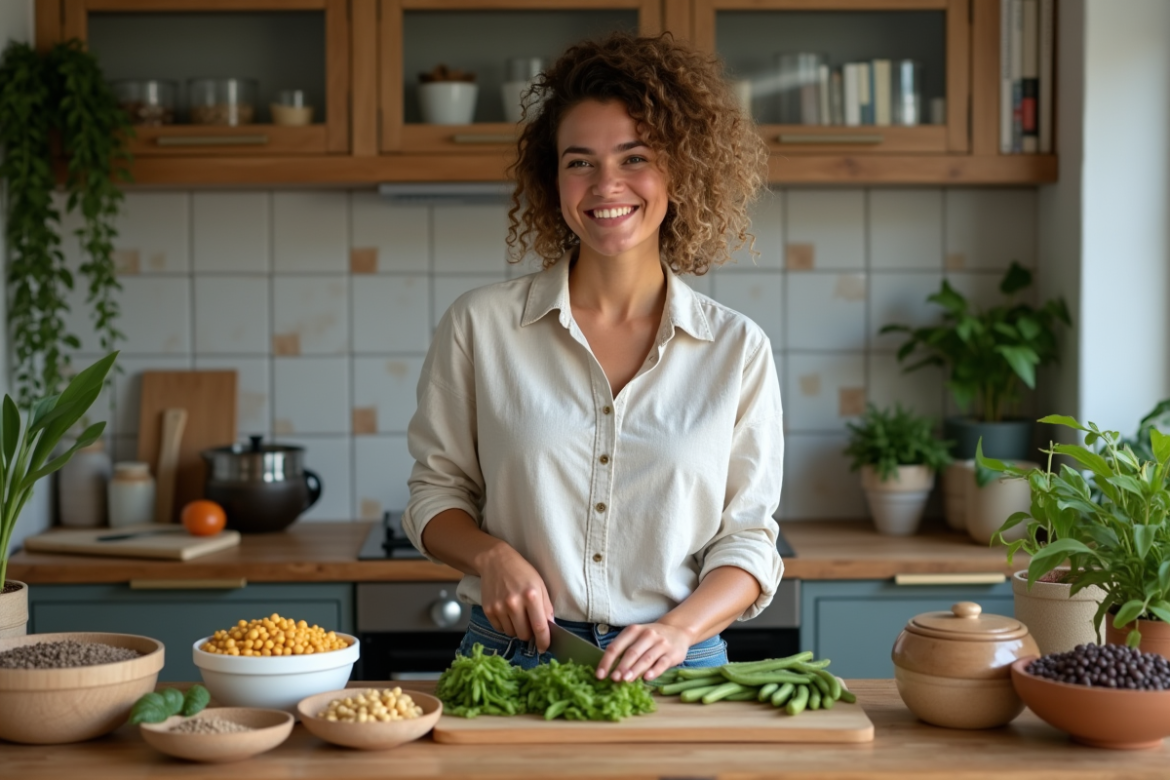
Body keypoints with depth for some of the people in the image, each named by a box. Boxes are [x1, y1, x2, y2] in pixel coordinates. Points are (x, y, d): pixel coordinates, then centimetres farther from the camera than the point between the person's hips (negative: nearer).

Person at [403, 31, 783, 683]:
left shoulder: (737, 349, 5)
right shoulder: (480, 325, 4)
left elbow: (748, 539, 6)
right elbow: (437, 493, 12)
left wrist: (678, 628, -11)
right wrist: (492, 555, -8)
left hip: (676, 671, 0)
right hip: (511, 659, 0)